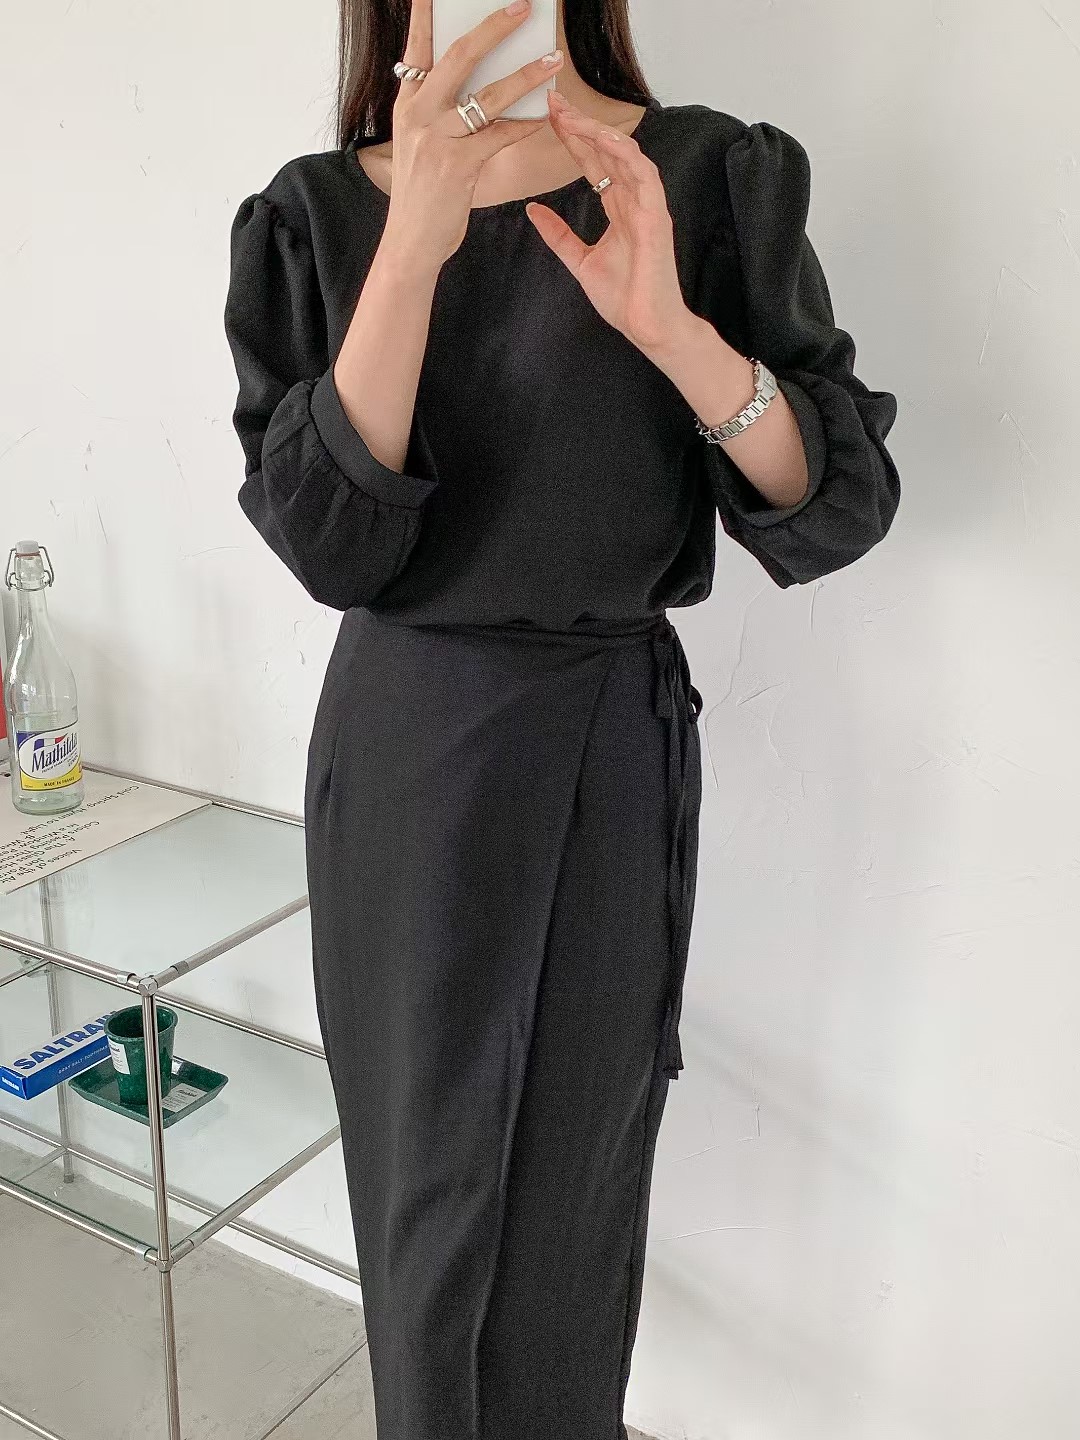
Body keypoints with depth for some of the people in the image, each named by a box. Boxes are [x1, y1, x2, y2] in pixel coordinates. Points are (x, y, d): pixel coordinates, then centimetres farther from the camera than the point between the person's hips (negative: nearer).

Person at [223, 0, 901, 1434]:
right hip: (399, 743, 2)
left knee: (575, 1168, 12)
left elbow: (839, 509, -9)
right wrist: (414, 240, -25)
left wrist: (669, 327, -25)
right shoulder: (314, 213, -1)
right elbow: (326, 542, -14)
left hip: (612, 744, -1)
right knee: (423, 1171, 16)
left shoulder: (714, 174, -5)